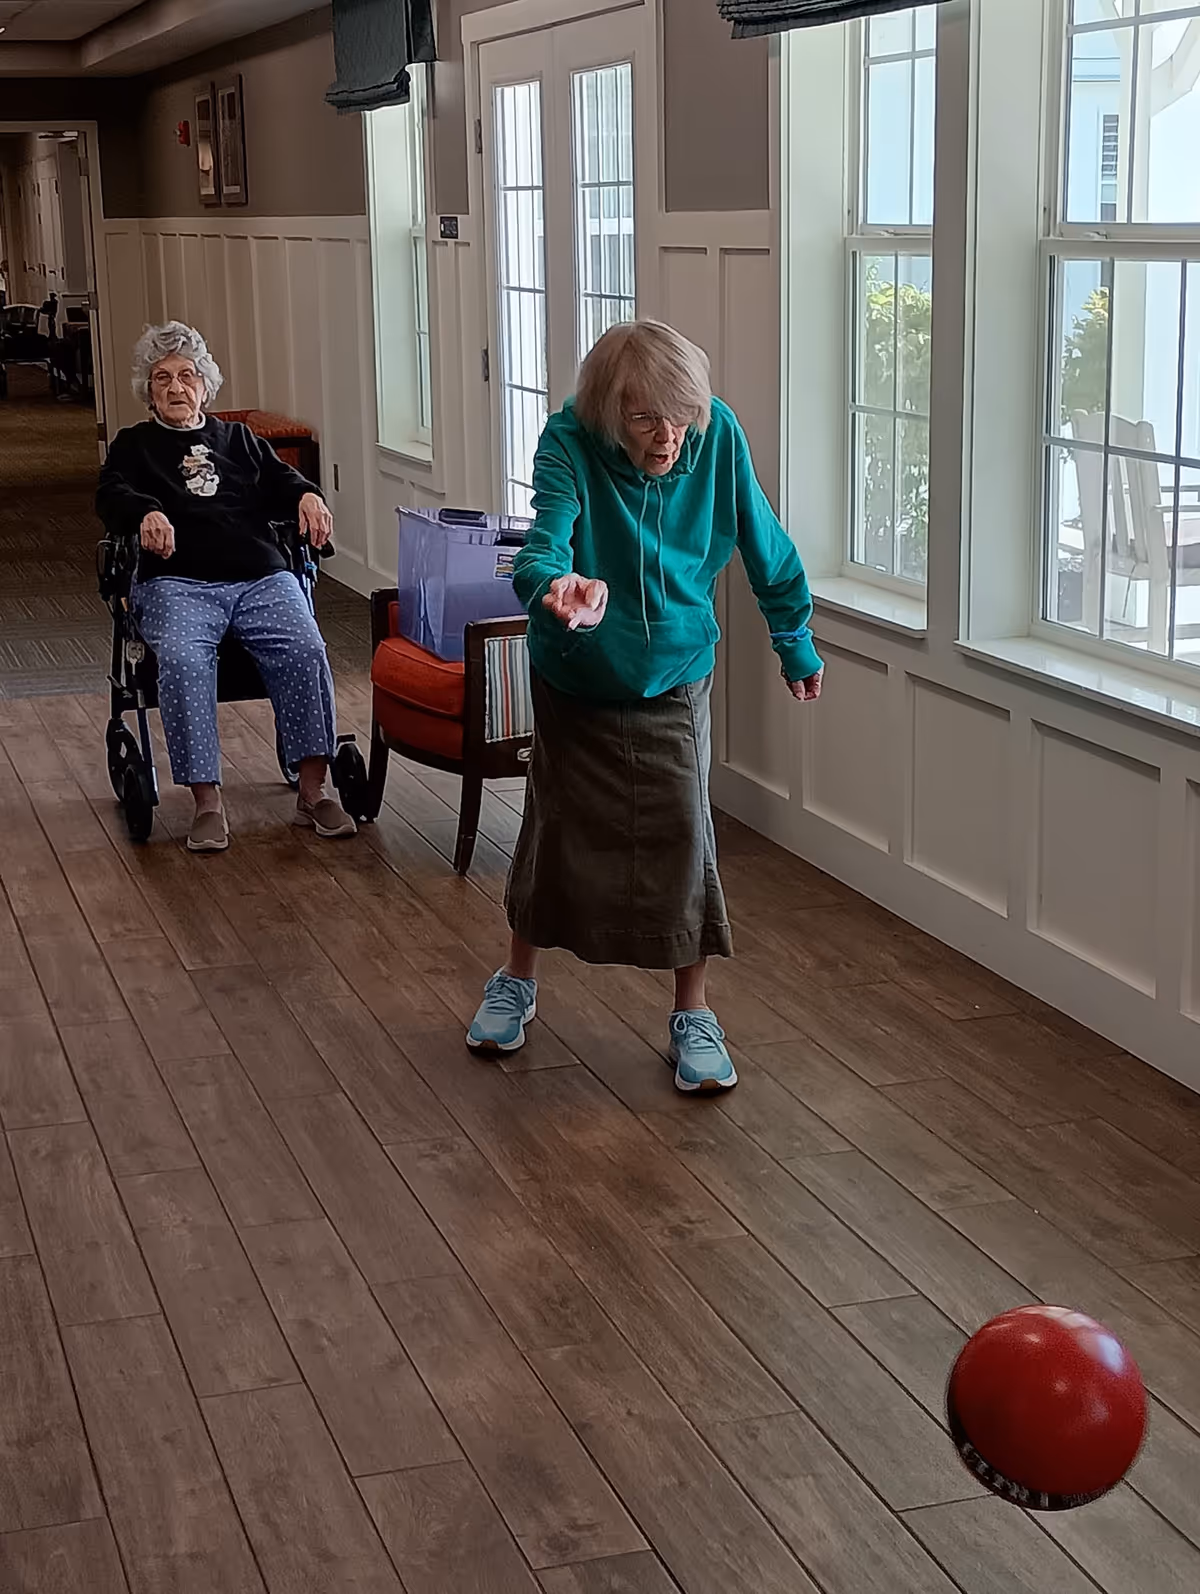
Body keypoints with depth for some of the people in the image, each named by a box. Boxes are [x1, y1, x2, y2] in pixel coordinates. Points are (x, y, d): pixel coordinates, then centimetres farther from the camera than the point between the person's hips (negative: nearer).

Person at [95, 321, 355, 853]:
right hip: (177, 583, -2)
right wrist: (147, 514, -21)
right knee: (182, 660, -34)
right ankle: (207, 802, -31)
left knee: (304, 649, -28)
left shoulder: (239, 439, 29)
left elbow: (280, 481, 15)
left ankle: (312, 792, -23)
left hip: (261, 576, 2)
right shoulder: (133, 445, 23)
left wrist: (307, 496, -11)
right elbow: (112, 497, 3)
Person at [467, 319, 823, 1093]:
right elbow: (550, 531, -44)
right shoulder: (569, 445, -25)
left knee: (682, 838, -5)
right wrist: (555, 583, -67)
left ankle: (693, 1015, 13)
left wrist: (795, 642, 6)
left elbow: (765, 545, -4)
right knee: (557, 828, 11)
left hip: (673, 680, 1)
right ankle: (519, 980, 35)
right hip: (575, 678, -1)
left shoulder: (718, 436, -19)